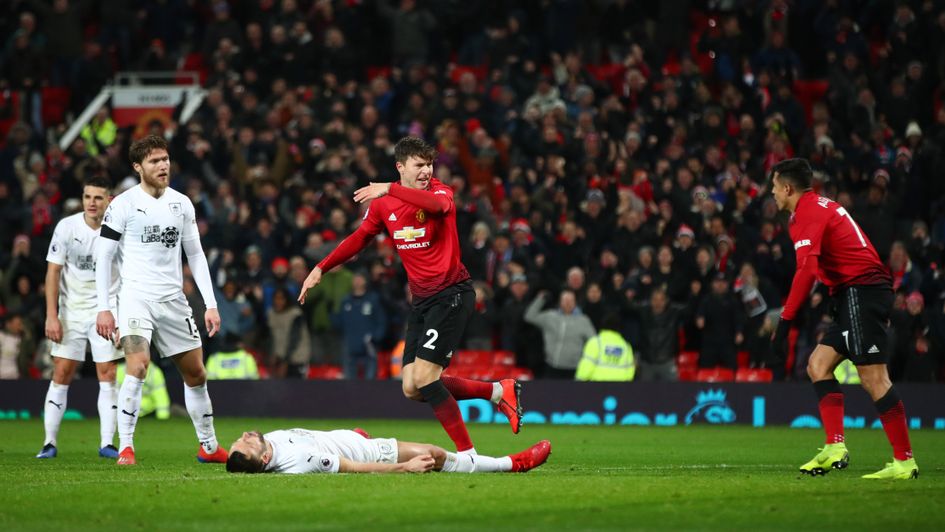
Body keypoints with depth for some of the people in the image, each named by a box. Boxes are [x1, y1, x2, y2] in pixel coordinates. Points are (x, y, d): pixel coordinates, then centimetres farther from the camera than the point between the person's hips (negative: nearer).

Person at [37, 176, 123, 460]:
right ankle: (50, 443, 3)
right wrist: (51, 317, -7)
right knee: (61, 374, -2)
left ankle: (107, 444, -2)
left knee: (107, 375, -6)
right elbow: (53, 272, -2)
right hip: (71, 311, 1)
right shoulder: (66, 227, -6)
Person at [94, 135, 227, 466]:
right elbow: (103, 256, -3)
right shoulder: (123, 204, -5)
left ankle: (209, 447, 26)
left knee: (196, 374, 11)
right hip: (136, 294, -5)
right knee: (138, 367, -24)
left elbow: (195, 255, 13)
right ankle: (125, 448, -18)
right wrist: (103, 308, -8)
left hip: (173, 299, 5)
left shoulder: (181, 203, 8)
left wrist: (211, 304, 6)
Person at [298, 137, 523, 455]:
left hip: (451, 293, -7)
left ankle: (467, 452, -7)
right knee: (412, 389, 1)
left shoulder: (439, 191, -10)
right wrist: (321, 268, 12)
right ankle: (499, 391, 12)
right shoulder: (383, 205, 7)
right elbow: (358, 239, 19)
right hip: (421, 299, 7)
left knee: (423, 378, -17)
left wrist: (391, 189, -40)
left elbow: (438, 204, -35)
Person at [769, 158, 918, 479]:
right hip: (856, 296, 10)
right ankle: (835, 448, -1)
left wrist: (784, 324, -24)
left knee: (873, 378, -13)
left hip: (860, 292, -10)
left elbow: (807, 271, -22)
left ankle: (904, 461, -14)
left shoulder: (807, 213, -10)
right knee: (818, 365, 9)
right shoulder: (821, 206, 21)